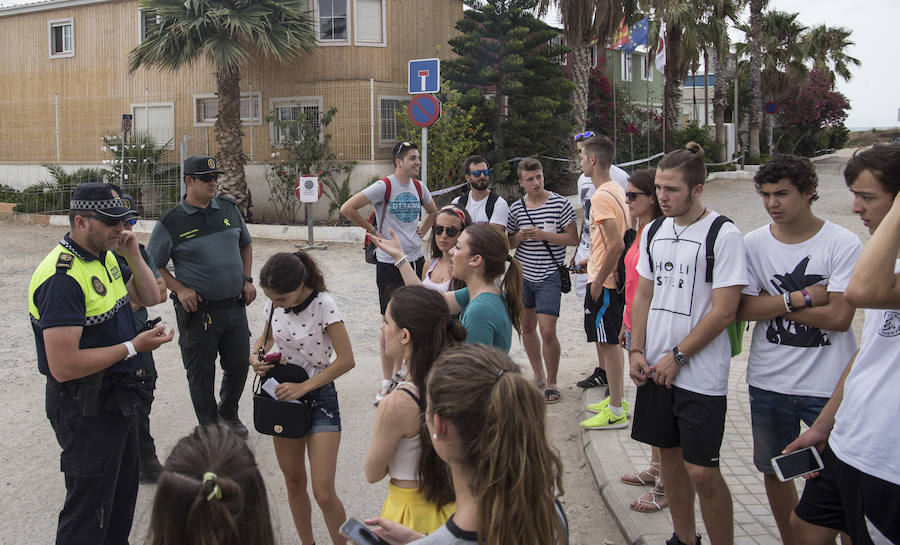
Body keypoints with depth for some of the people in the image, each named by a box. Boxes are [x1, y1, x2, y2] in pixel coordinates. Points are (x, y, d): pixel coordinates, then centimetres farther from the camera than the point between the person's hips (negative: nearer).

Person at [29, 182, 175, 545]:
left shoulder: (105, 257, 4)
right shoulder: (62, 277, -26)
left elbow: (149, 296, 14)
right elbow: (63, 366, -30)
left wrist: (132, 255, -2)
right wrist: (133, 346, -24)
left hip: (116, 398, 10)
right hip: (86, 409, -9)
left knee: (123, 494, 25)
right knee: (89, 514, 6)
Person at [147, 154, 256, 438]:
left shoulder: (229, 209, 6)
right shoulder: (171, 222, -8)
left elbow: (245, 245, 20)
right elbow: (153, 265, -1)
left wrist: (247, 280, 9)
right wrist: (180, 289, -12)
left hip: (235, 306, 4)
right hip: (198, 311, -4)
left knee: (239, 366, 15)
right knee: (201, 373, 7)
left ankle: (228, 414, 40)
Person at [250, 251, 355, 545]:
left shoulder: (323, 305, -20)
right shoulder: (275, 303, -4)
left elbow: (346, 360, -20)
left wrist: (303, 387, -20)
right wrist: (255, 355, -6)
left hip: (319, 397, -5)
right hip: (284, 393, 5)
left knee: (323, 493, -9)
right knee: (294, 484, 15)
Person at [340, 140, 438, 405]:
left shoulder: (418, 187, 6)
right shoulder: (384, 186, -12)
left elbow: (433, 211, 27)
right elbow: (347, 208, -15)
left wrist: (422, 231, 11)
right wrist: (372, 230, -10)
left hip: (416, 259, 6)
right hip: (389, 262, -6)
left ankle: (398, 371, 27)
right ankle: (387, 382, 6)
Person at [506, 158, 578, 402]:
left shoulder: (560, 203, -6)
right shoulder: (516, 208, 5)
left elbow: (573, 238, -7)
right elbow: (508, 242, 14)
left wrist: (543, 235, -18)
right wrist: (520, 237, -8)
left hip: (549, 276, -5)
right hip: (523, 274, 5)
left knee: (547, 331, -11)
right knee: (527, 327, 13)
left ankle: (551, 382, 7)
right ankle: (538, 375, 30)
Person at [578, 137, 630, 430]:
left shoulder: (601, 197, -19)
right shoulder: (617, 190, 12)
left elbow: (617, 244, -26)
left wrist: (599, 280, -19)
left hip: (603, 283, -10)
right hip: (614, 278, 10)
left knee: (607, 343, -3)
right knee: (610, 341, 18)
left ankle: (615, 412, 3)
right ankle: (617, 398, 29)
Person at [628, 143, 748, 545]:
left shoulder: (724, 235, -11)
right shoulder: (653, 232, 8)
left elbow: (724, 310, -15)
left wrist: (677, 356, -13)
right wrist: (636, 351, 4)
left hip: (701, 373, -6)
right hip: (654, 368, 6)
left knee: (702, 472, -4)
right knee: (670, 454, 16)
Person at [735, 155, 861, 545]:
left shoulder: (843, 244, -9)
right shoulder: (753, 244, 0)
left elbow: (839, 317, -16)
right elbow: (742, 310, -7)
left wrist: (774, 304, -11)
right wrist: (801, 299, -16)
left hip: (829, 384, -3)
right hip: (768, 381, 4)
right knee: (773, 469, 16)